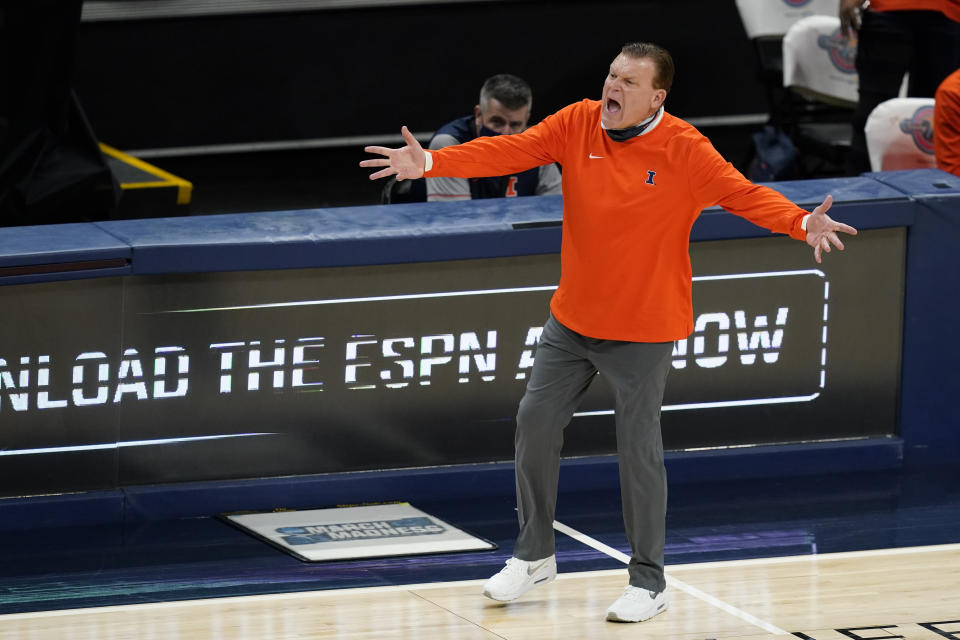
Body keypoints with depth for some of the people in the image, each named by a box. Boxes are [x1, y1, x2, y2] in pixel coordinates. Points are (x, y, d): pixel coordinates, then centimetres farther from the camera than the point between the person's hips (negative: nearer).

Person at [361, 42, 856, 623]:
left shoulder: (684, 149, -17)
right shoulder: (578, 123, -5)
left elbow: (743, 195, -24)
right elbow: (511, 151, -10)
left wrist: (801, 223, -42)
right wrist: (430, 162, -22)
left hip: (643, 327, -5)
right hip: (573, 317, 5)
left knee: (639, 449, -2)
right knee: (536, 420, 9)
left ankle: (649, 583, 12)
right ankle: (535, 556, 27)